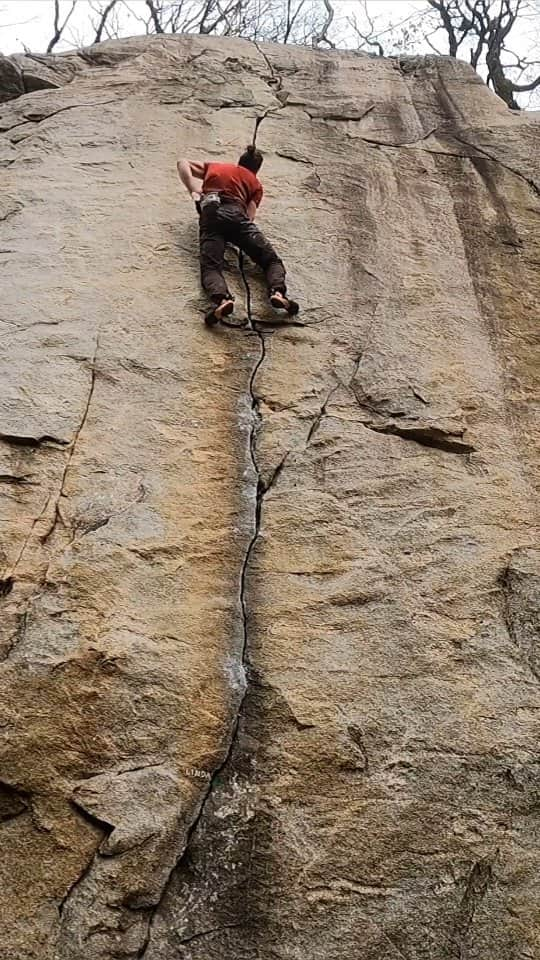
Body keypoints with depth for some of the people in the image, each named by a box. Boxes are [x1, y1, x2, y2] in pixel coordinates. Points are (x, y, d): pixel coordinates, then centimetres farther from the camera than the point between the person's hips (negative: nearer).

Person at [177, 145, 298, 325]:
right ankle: (277, 291, -30)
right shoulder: (255, 183, 27)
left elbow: (182, 164, 32)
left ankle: (221, 298, -49)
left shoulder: (215, 167, 36)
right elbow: (250, 214, 11)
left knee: (210, 266, -17)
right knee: (271, 259, 2)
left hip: (210, 213, 1)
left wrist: (193, 191, 23)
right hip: (235, 213, -1)